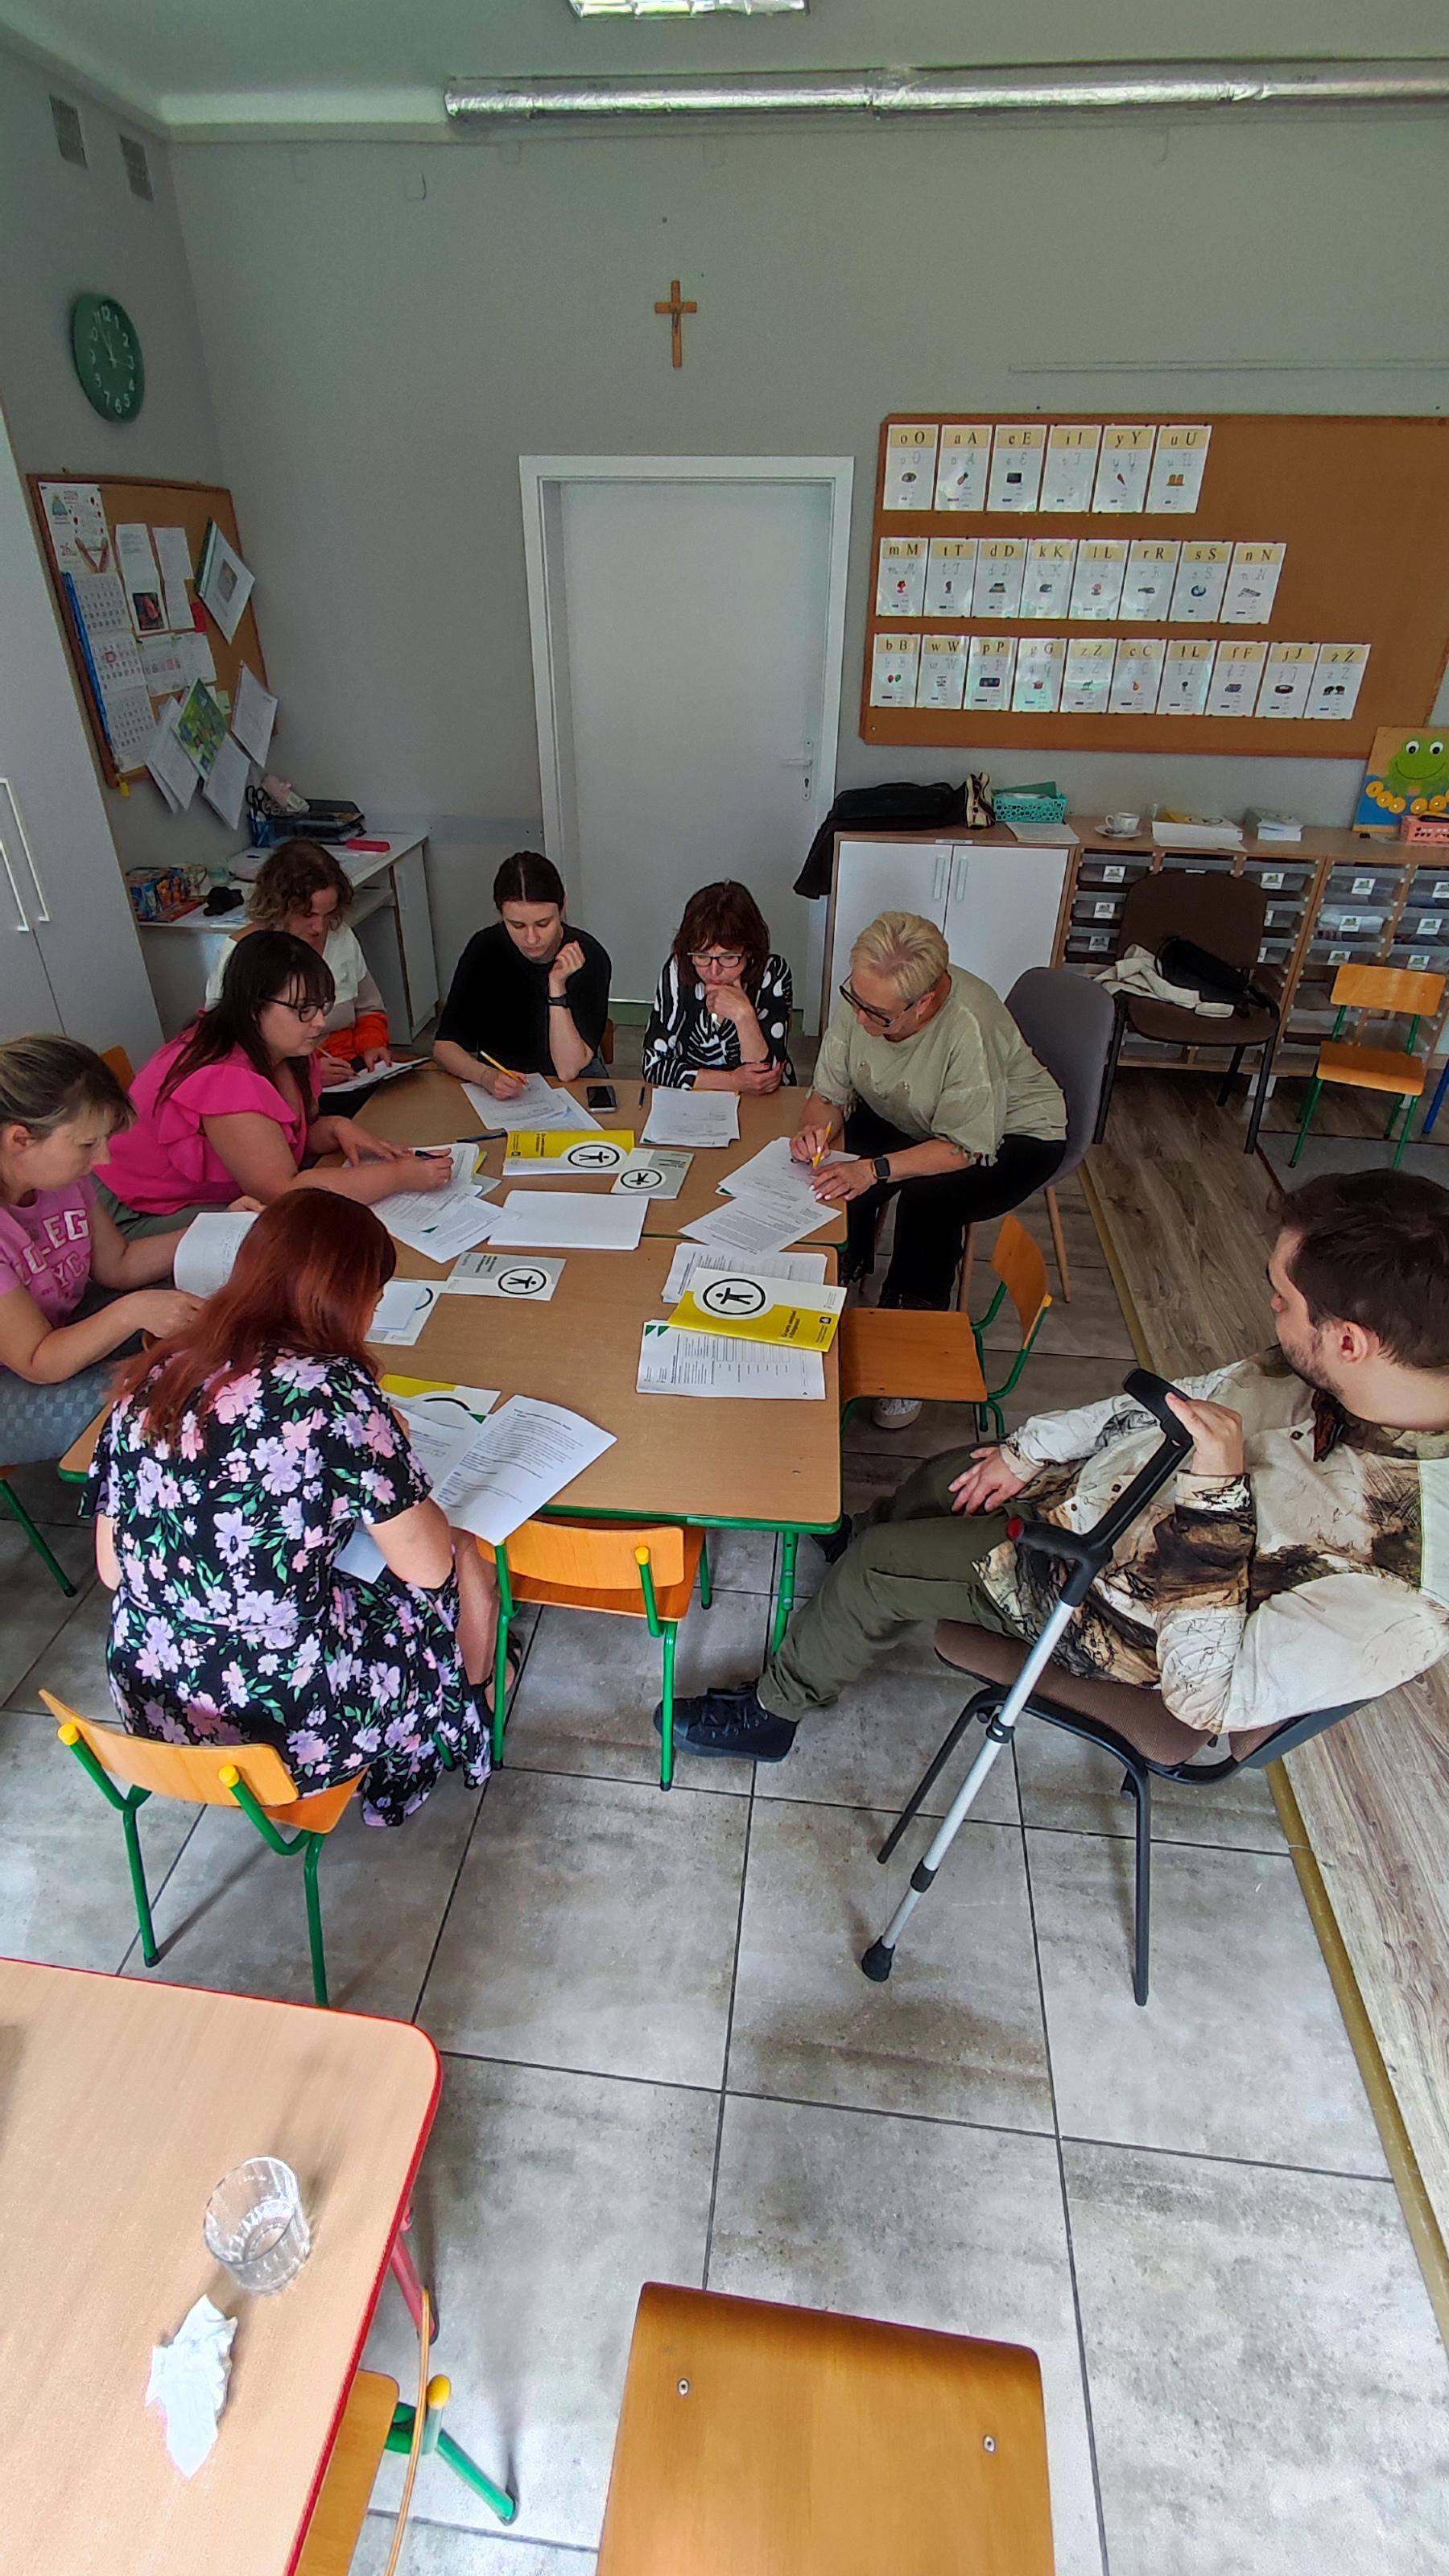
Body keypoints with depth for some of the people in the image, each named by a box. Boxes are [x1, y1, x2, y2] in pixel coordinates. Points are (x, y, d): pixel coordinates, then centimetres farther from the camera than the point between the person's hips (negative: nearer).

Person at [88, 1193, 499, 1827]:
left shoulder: (153, 1377, -4)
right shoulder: (333, 1389, -22)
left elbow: (110, 1570, 5)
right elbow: (426, 1566, -14)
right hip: (292, 1730, -6)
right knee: (467, 1568, 19)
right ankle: (461, 1728, 45)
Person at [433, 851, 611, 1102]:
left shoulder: (588, 957, -15)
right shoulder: (485, 949, -10)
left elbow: (568, 1071, -18)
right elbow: (445, 1045, -10)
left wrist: (557, 985, -26)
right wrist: (488, 1077, -30)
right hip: (498, 1087, 1)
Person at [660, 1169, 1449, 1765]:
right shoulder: (1328, 1372, -19)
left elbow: (1211, 1700, -32)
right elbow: (1196, 1395, -3)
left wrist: (1215, 1496, -41)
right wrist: (1030, 1447, -1)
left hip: (1120, 1606, -7)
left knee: (877, 1566, -4)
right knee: (945, 1475, 20)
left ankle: (771, 1713, 26)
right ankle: (862, 1536, 58)